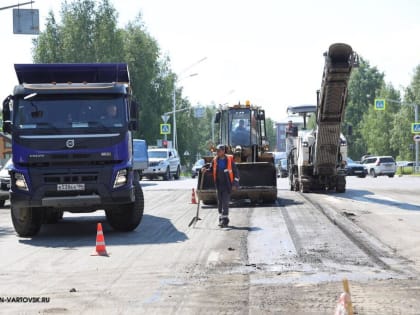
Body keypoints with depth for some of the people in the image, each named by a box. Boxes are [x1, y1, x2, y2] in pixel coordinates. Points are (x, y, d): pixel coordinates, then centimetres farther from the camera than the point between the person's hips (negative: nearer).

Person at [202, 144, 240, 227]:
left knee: (225, 202, -9)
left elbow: (236, 172, -2)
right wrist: (206, 170, -10)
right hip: (218, 185, 4)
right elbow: (211, 169, 13)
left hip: (227, 185, -4)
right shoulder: (215, 160, 3)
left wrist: (235, 184, -6)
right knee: (219, 202, 9)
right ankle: (221, 218, 20)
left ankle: (225, 219, -8)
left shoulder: (229, 160, -7)